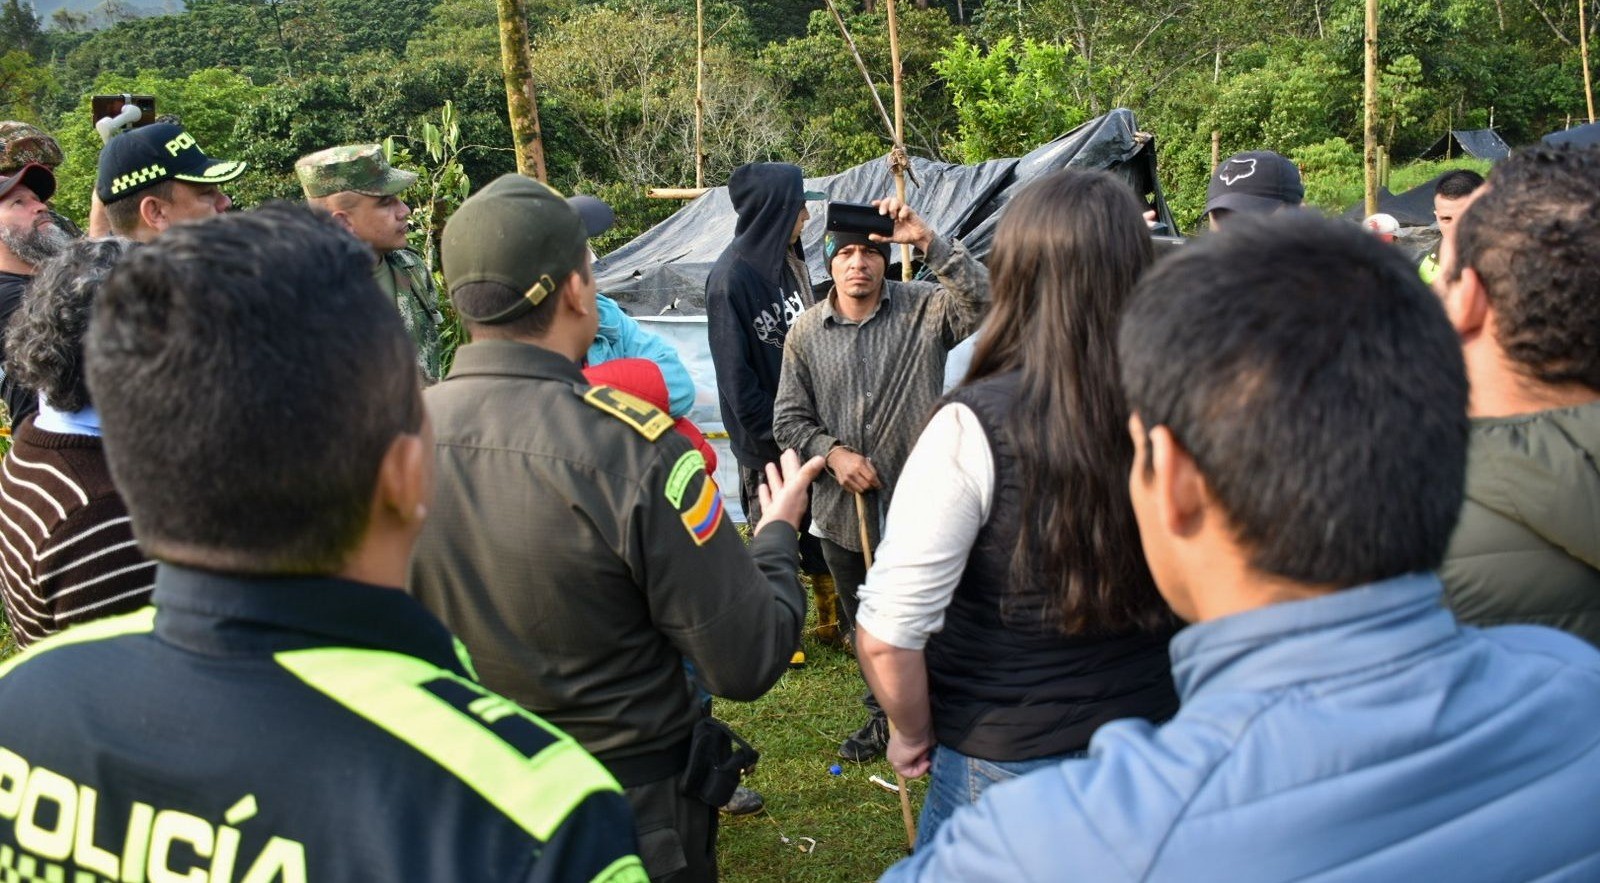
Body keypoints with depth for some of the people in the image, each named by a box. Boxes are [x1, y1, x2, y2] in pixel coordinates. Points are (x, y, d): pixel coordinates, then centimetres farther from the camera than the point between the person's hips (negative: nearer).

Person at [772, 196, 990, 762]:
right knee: (864, 627, 19)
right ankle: (885, 718, 40)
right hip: (842, 510, 4)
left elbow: (984, 300, -25)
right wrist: (833, 454, -11)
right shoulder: (807, 332, 2)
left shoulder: (923, 310, -6)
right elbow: (789, 418, 5)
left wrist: (928, 242, -29)